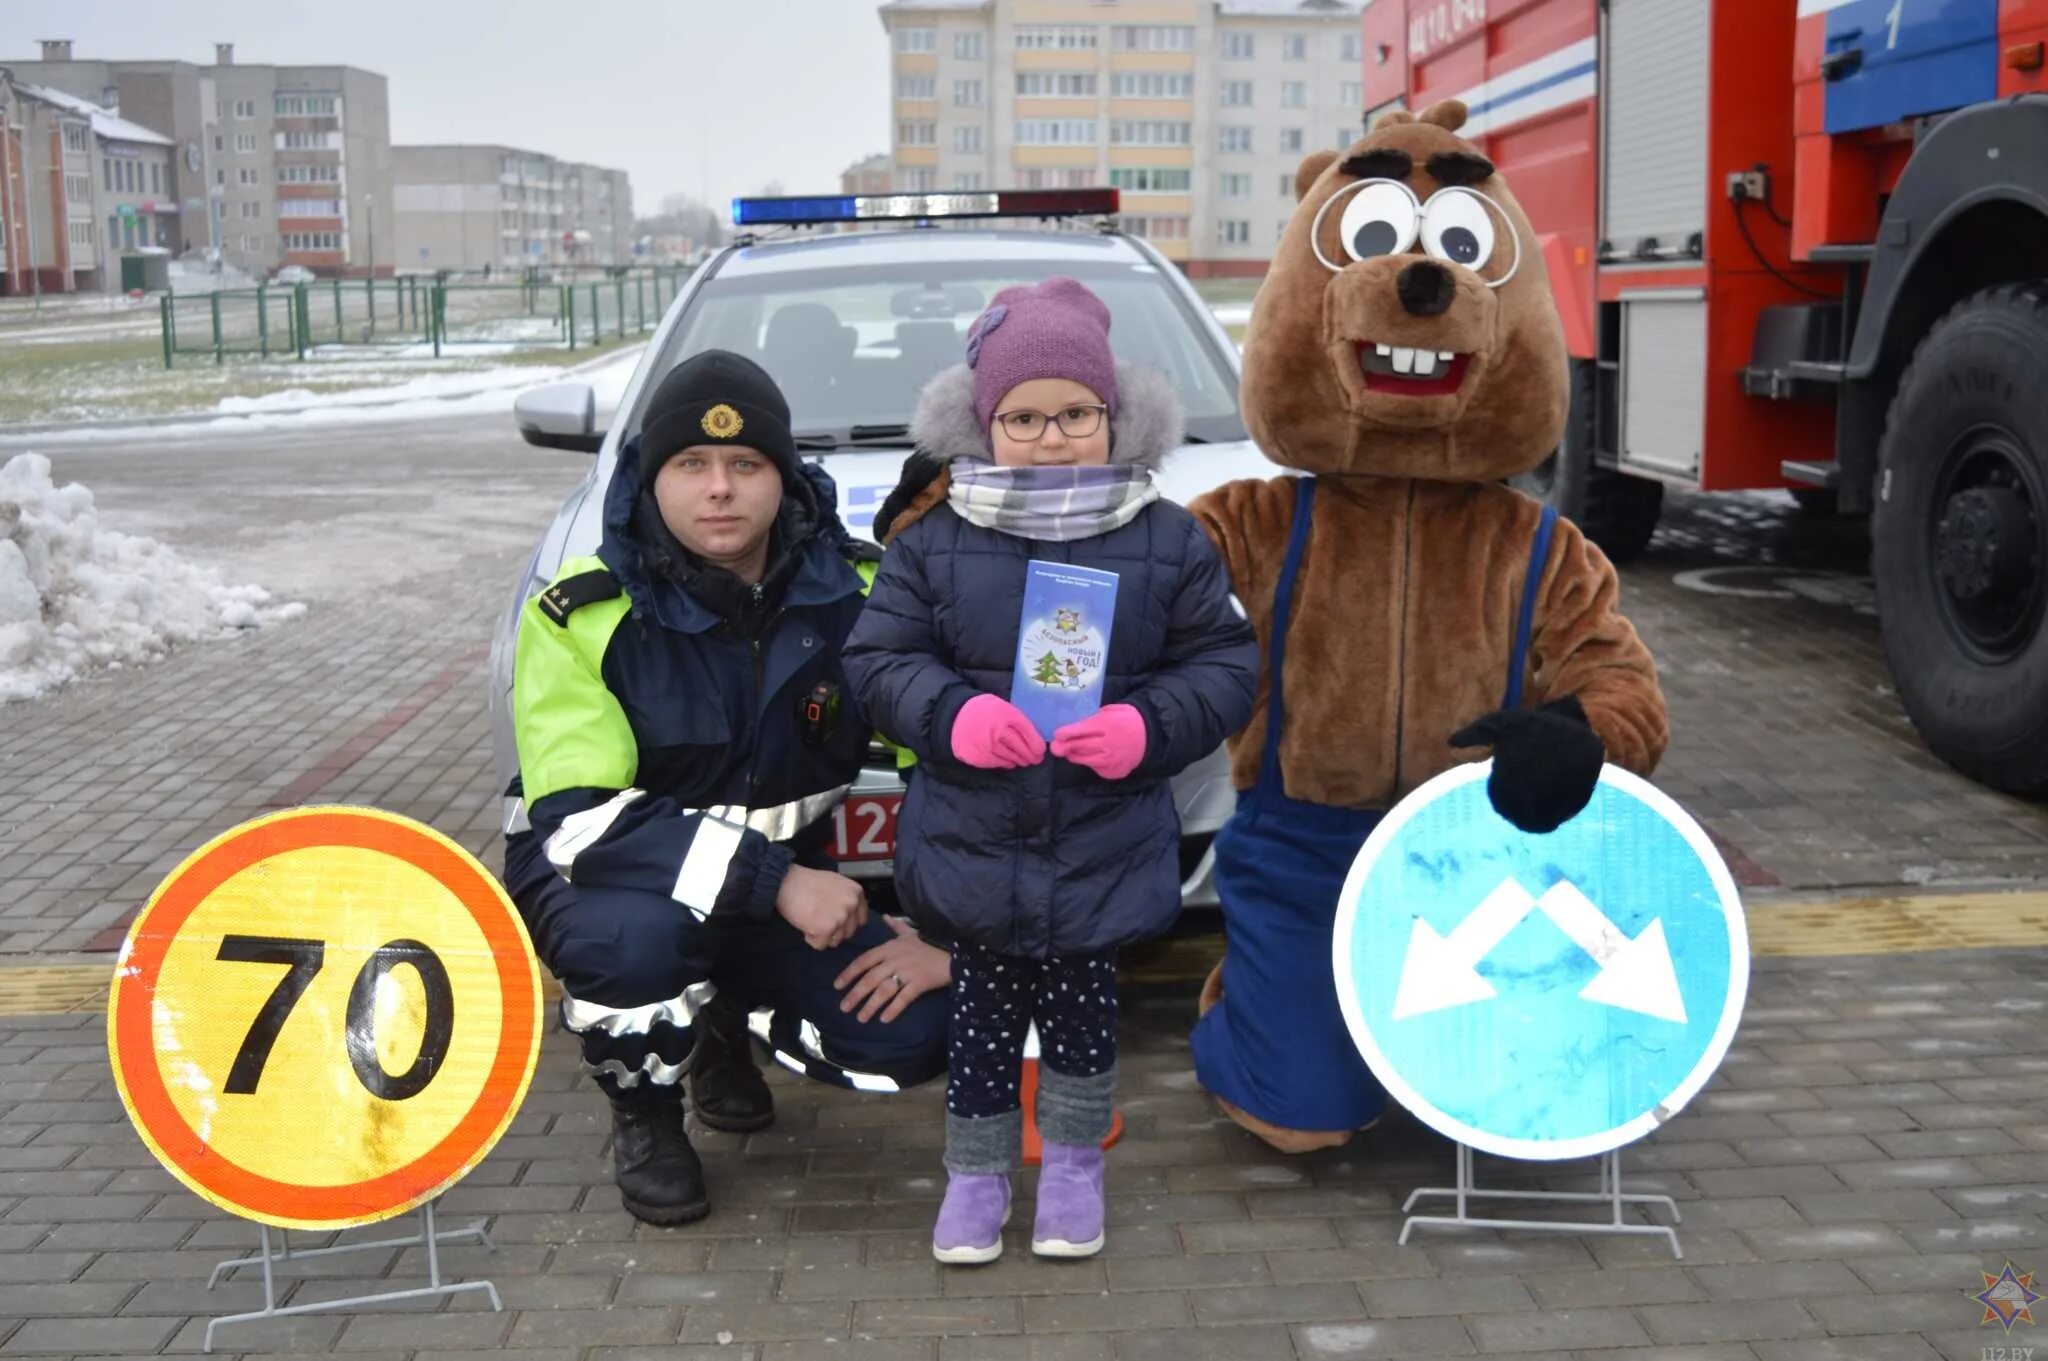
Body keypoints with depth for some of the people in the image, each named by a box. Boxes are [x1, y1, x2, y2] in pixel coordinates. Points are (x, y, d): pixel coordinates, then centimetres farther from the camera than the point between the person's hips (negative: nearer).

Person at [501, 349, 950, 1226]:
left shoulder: (854, 593, -12)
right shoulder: (585, 615, -20)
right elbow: (572, 817, -28)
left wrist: (945, 932, -13)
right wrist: (772, 881, -36)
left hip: (785, 877, 3)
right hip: (610, 877, -3)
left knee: (909, 1038, -17)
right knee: (633, 935, -38)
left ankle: (728, 1024, 17)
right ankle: (643, 1118, -2)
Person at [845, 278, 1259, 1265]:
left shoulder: (1168, 540, -3)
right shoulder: (934, 536, -4)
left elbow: (1224, 665, 0)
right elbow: (878, 657, -2)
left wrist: (1150, 727, -18)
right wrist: (950, 715, -21)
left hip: (1107, 844, 1)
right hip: (972, 843, 0)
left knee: (1083, 1002, 14)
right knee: (982, 1007, 10)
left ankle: (1074, 1159, 35)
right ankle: (976, 1169, 29)